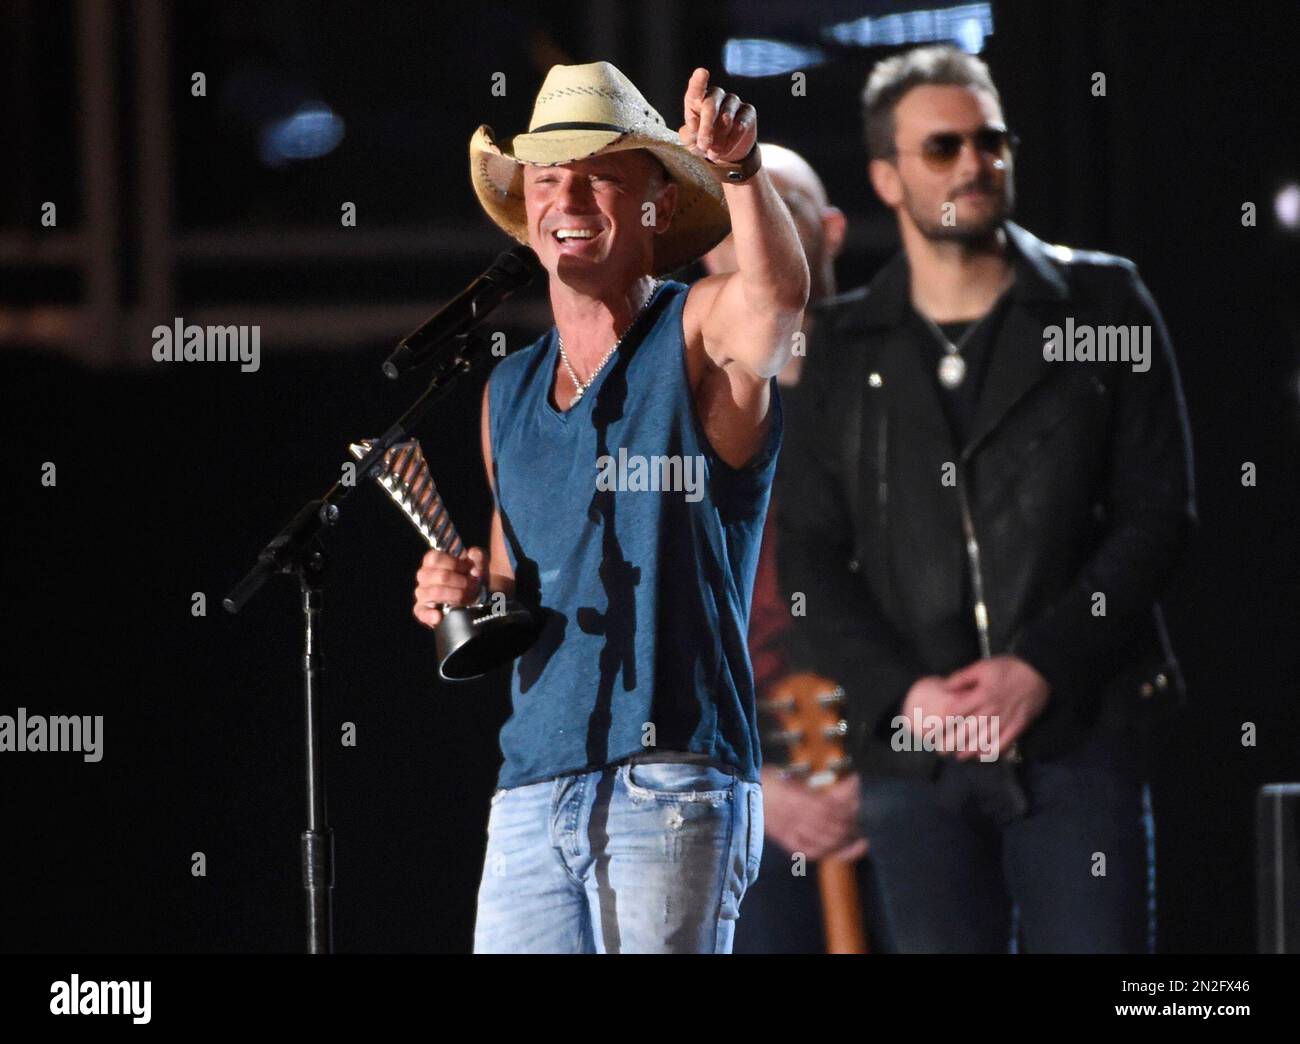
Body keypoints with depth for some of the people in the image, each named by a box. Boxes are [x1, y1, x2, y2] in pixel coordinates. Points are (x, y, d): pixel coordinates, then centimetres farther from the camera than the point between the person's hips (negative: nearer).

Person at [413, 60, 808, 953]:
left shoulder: (700, 336, -1)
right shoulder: (509, 394, 17)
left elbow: (781, 292, -25)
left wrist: (740, 168, -44)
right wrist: (462, 598, 5)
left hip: (673, 787, -6)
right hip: (532, 791, 6)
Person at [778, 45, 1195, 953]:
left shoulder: (1102, 305, 6)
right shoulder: (842, 351, 10)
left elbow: (1158, 514, 2)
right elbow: (807, 557, 8)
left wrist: (1042, 667, -9)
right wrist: (899, 692, -8)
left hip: (1078, 733, -1)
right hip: (915, 752, 1)